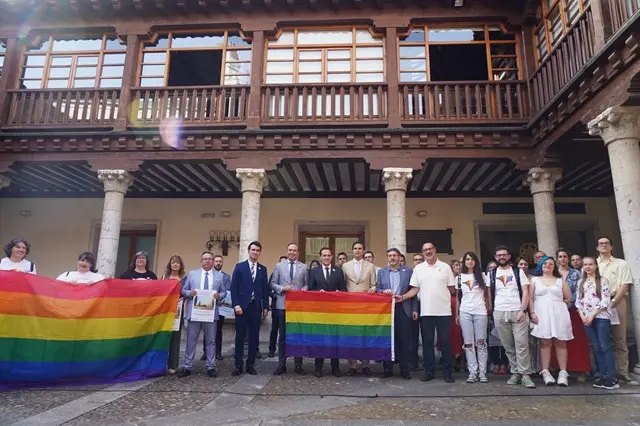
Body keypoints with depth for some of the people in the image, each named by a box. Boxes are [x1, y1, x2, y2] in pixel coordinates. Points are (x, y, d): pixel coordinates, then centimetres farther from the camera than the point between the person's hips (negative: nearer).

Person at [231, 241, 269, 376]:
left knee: (254, 337, 6)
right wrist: (236, 305, -12)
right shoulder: (239, 267, 1)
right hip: (242, 306, -2)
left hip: (256, 307, 3)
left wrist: (266, 306, 4)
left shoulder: (263, 269, 9)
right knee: (240, 337, 4)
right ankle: (238, 365, 13)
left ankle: (250, 365, 16)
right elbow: (234, 287, -4)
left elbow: (265, 289, 9)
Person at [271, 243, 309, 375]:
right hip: (282, 304, 0)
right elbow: (272, 283, 4)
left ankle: (298, 365, 15)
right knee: (283, 335, 7)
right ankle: (281, 364, 15)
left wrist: (303, 290, -14)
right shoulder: (279, 266, 7)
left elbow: (307, 284, 6)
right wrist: (282, 288, -13)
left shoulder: (304, 267, 8)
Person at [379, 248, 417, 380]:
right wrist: (384, 291, -15)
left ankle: (404, 368, 12)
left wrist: (414, 309, -2)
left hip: (403, 309, -1)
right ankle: (388, 368, 14)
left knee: (404, 339, 2)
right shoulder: (381, 272, 9)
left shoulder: (408, 271, 5)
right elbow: (377, 289, 7)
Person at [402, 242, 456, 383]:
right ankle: (429, 370, 17)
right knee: (427, 341, 7)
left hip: (444, 311, -1)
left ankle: (447, 371, 14)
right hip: (426, 312, 1)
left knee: (445, 341, 4)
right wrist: (402, 297, -8)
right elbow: (415, 289, 3)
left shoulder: (445, 267, 3)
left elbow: (452, 289, 6)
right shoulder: (418, 268, 7)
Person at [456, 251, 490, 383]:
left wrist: (488, 309, -2)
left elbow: (487, 294, 9)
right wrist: (456, 314, 6)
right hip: (465, 312, 1)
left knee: (481, 342, 0)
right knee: (468, 343, 1)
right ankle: (472, 372, 5)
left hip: (480, 312, -1)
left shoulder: (482, 276, 8)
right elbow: (458, 297, 10)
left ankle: (482, 372, 6)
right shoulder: (460, 277, 9)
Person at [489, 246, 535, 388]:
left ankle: (525, 374, -2)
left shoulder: (518, 272, 7)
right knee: (508, 346, 5)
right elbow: (489, 293, 11)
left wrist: (522, 310, -10)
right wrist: (491, 310, 1)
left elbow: (525, 292, 1)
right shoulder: (492, 274, 11)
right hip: (499, 313, 2)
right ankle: (515, 373, 13)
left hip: (517, 312, -2)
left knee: (522, 345, -6)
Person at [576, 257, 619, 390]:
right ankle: (603, 376, 13)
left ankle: (612, 378, 0)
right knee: (596, 348, 7)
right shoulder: (581, 282, 13)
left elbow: (605, 300, -9)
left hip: (601, 317, -4)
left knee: (605, 347, -6)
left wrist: (592, 315, -14)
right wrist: (582, 315, -3)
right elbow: (578, 300, 11)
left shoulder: (603, 280, -2)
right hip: (586, 318, 5)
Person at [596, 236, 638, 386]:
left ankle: (623, 372, 4)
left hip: (617, 302, -1)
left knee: (620, 339, 0)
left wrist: (613, 301, -13)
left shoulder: (621, 264, 9)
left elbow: (625, 285, 0)